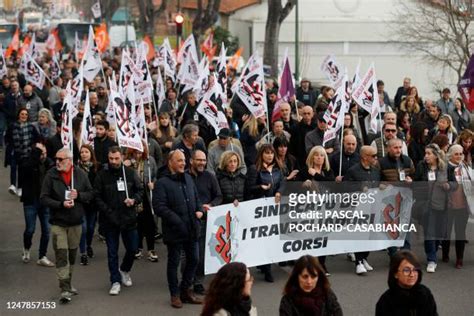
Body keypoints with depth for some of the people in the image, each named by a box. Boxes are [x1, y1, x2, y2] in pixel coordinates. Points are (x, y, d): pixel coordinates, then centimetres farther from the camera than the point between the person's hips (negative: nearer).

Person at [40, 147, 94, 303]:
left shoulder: (80, 174, -1)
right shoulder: (51, 175, -8)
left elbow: (91, 194, 3)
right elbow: (44, 198, -8)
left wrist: (78, 195, -16)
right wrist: (61, 204, -20)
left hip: (76, 222, 3)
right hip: (58, 222, -3)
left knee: (72, 254, 14)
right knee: (61, 254, -10)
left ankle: (67, 283, 30)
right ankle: (65, 289, -10)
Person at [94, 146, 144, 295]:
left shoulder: (130, 173, 1)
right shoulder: (102, 175, -4)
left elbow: (140, 190, 8)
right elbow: (97, 197, -5)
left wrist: (134, 200, -12)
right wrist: (108, 212, -15)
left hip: (129, 218, 2)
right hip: (110, 220, -2)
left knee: (132, 249, 10)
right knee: (112, 252, 5)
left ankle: (124, 270, 37)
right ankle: (115, 281, 15)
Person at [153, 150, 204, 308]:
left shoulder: (188, 179, 11)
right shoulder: (162, 183, -11)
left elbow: (196, 198, 22)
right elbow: (159, 206, -18)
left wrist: (200, 210, 2)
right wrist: (177, 221, -21)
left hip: (192, 228, 6)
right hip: (175, 230, -6)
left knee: (193, 260, 13)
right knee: (174, 262, 7)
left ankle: (185, 289, 30)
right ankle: (175, 294, 20)